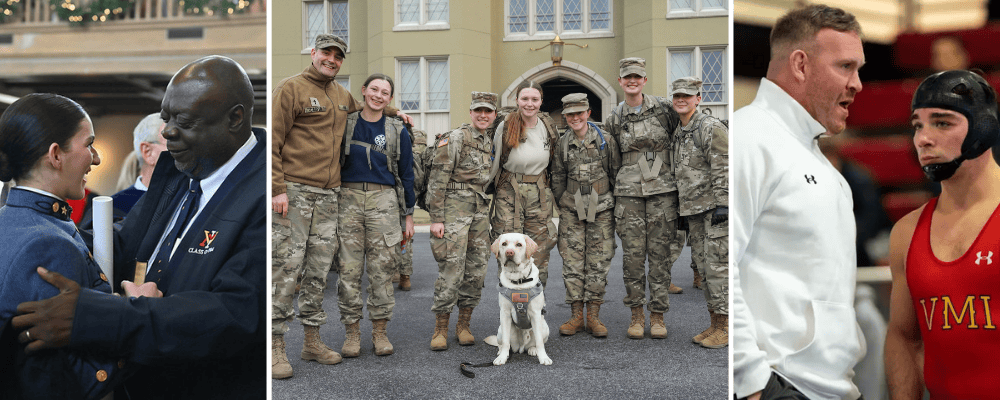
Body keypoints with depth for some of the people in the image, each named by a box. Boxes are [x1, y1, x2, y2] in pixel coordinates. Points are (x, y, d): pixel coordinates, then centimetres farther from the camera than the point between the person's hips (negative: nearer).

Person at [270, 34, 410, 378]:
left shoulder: (342, 96, 19)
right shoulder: (290, 88, -2)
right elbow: (273, 141, -8)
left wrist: (391, 110, 27)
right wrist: (278, 188, -15)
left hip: (329, 194, 7)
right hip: (293, 191, -7)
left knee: (319, 270, 8)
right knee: (285, 267, -7)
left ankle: (312, 340, 16)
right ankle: (276, 346, -1)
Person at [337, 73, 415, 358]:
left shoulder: (397, 131, 8)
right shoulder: (345, 124, 8)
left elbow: (406, 174, 12)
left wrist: (408, 215, 9)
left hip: (383, 200, 0)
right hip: (349, 198, 0)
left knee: (382, 267, 0)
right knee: (349, 267, -1)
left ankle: (380, 331, 10)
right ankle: (352, 331, 8)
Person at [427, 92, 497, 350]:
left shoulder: (489, 143, 15)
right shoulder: (455, 139, -7)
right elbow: (437, 179, -11)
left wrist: (487, 216, 17)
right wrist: (436, 218, -15)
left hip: (480, 212, 7)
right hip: (454, 210, -7)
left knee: (477, 270, 6)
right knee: (451, 269, -9)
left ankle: (464, 325, 17)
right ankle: (441, 329, 1)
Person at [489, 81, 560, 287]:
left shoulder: (548, 126, 4)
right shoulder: (505, 127, -7)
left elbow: (556, 161, 18)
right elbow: (494, 162, 1)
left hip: (540, 193, 3)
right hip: (509, 192, -3)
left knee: (541, 246, 3)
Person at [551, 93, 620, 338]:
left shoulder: (605, 140, -1)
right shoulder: (562, 144, 5)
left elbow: (616, 174, 4)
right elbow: (558, 178, 12)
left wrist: (618, 205, 4)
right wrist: (561, 205, 9)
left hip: (601, 209, -2)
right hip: (571, 209, 2)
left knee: (598, 262, 1)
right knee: (572, 262, 1)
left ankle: (594, 317, 9)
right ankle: (576, 317, 8)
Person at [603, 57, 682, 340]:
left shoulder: (663, 108, 3)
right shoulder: (614, 118, 6)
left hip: (662, 189, -1)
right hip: (629, 192, 1)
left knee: (660, 253, 0)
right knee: (633, 253, -1)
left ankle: (657, 315, 9)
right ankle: (636, 313, 12)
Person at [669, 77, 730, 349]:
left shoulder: (711, 128, -9)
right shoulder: (678, 133, 17)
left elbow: (723, 169, -15)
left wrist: (722, 203, -20)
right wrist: (680, 209, 21)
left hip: (715, 206, -9)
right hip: (692, 209, 9)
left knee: (717, 265, -8)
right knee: (703, 264, 10)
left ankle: (725, 325, -2)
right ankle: (715, 323, 18)